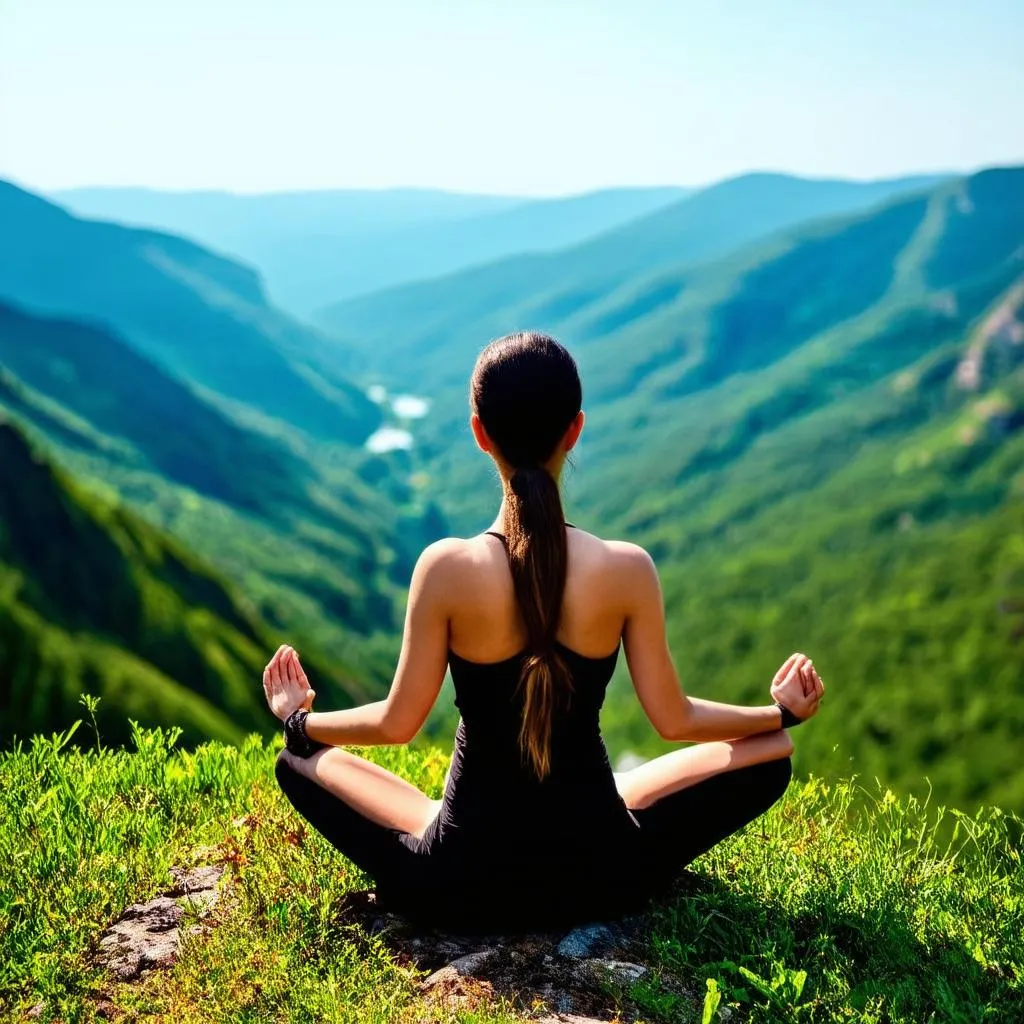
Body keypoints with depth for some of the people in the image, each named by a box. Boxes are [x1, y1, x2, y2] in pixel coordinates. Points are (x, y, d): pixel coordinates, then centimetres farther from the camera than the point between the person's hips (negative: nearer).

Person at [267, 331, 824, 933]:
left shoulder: (447, 568, -17)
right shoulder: (627, 569, -14)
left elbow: (397, 723, -7)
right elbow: (675, 720, -4)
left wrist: (298, 719, 13)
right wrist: (784, 710, 15)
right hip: (600, 877, 0)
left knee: (299, 761, 22)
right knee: (772, 752, 19)